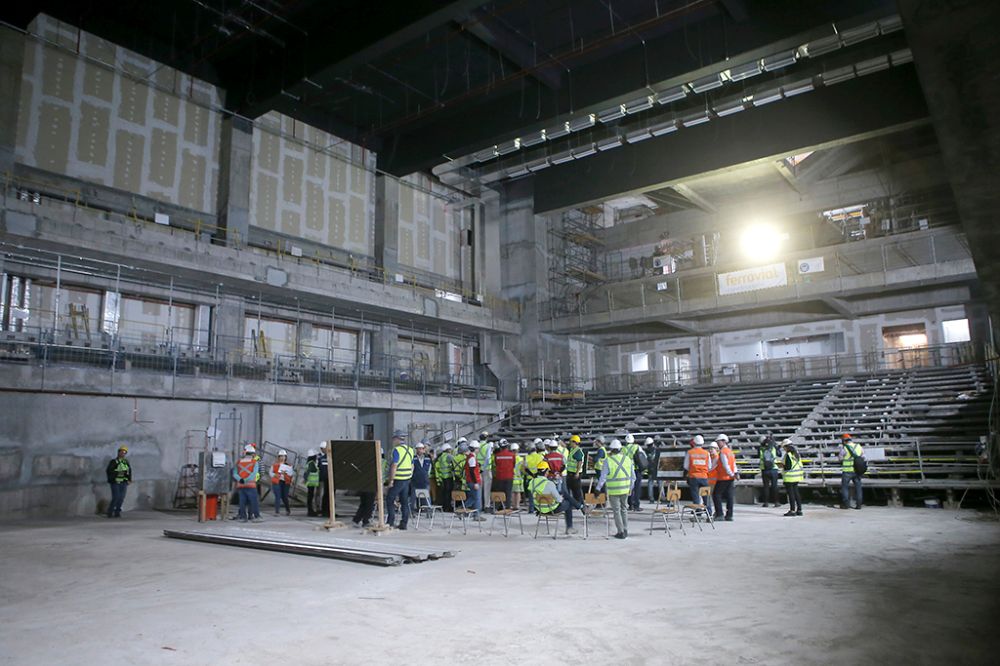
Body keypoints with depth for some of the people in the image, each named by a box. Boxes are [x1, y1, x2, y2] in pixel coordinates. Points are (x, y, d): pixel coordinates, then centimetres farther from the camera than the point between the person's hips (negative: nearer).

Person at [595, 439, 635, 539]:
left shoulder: (608, 460, -12)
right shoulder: (628, 459, 1)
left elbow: (603, 477, -10)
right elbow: (633, 477, 7)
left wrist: (598, 489, 0)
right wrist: (630, 488, 20)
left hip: (613, 491, -4)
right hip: (625, 489, 4)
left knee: (616, 511, 6)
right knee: (624, 509, 18)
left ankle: (621, 532, 8)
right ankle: (625, 531, 22)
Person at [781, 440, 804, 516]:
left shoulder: (788, 455, -18)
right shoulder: (796, 453, 10)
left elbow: (788, 467, -21)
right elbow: (800, 465, 15)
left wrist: (783, 466, -4)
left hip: (789, 477, -9)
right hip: (797, 476, 9)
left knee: (791, 493, -3)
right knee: (796, 492, 14)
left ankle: (792, 510, -1)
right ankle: (799, 510, 17)